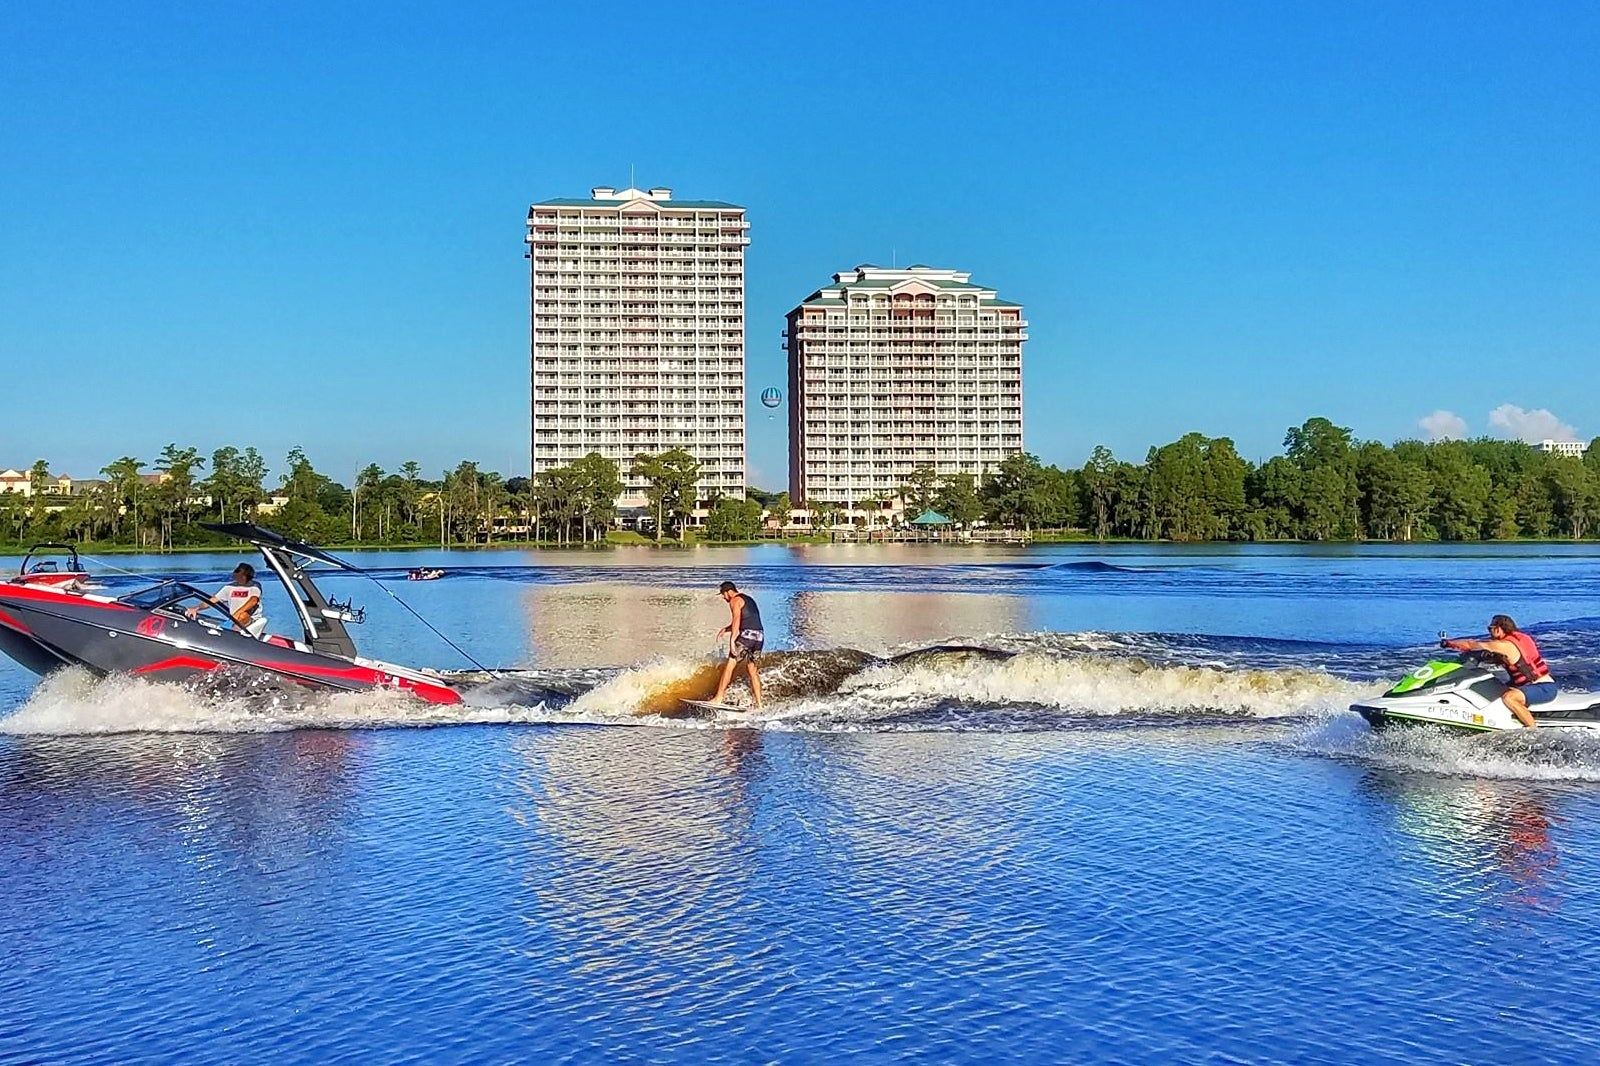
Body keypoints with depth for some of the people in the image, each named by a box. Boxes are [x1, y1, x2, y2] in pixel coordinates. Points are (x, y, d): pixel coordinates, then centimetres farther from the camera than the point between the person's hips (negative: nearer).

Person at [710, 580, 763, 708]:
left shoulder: (735, 600, -2)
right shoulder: (748, 599, 26)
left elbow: (737, 620, -16)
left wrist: (732, 640, -23)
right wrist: (726, 629, 24)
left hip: (747, 635, -9)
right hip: (759, 636, 9)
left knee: (730, 664, -7)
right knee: (751, 669, 14)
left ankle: (718, 698, -11)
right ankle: (759, 703, 10)